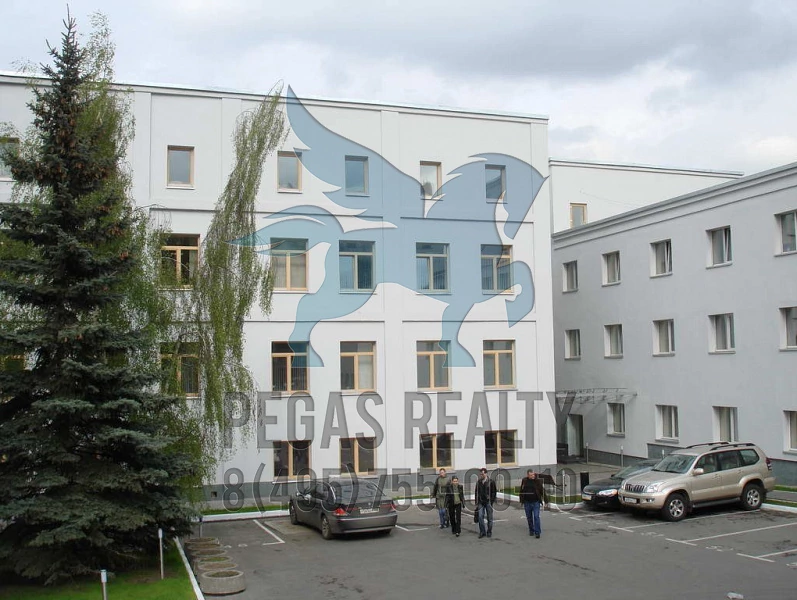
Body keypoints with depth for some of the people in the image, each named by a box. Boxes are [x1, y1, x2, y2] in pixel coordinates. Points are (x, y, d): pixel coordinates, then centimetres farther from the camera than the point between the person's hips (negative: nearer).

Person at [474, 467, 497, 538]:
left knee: (489, 518, 4)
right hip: (481, 502, 3)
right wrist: (476, 502, 8)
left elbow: (494, 492, -1)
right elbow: (476, 493, 14)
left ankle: (489, 532, 14)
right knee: (480, 516, -7)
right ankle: (482, 532, 2)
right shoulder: (478, 482, 8)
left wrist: (492, 501, -8)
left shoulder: (491, 482, -3)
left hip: (488, 502, -3)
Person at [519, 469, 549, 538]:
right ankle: (531, 531, 26)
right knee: (529, 517, 12)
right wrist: (521, 501, 9)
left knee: (536, 517, -10)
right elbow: (521, 491, 9)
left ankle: (537, 532, -5)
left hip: (535, 502, -3)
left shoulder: (537, 481, -8)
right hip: (527, 502, 3)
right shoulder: (524, 481, -1)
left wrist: (546, 501, -7)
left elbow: (543, 491, -5)